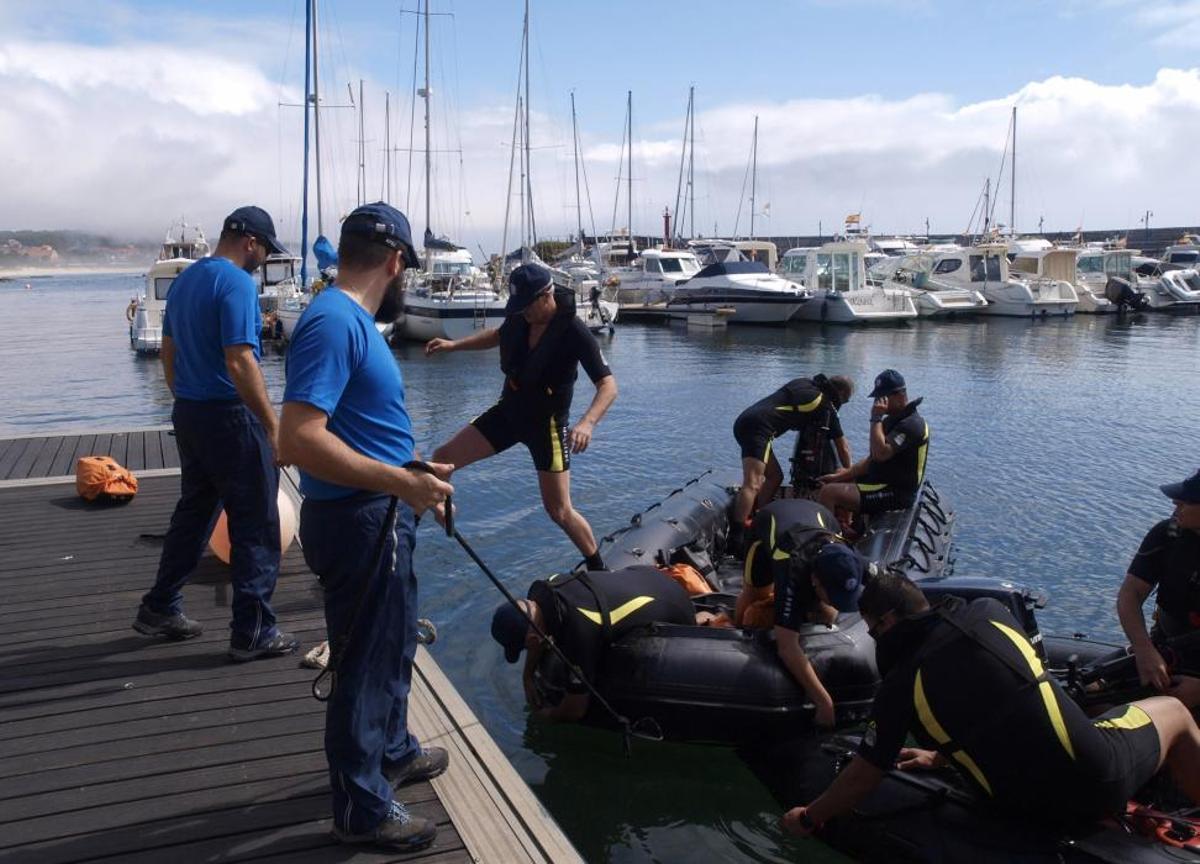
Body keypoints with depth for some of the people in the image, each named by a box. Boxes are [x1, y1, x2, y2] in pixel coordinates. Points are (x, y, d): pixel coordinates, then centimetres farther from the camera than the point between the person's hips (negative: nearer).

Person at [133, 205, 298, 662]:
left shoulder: (184, 279, 12)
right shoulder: (237, 283, -16)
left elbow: (169, 351, 18)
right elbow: (240, 363, -23)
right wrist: (273, 426, -19)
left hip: (188, 413, 9)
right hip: (229, 417, -9)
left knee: (193, 511, 20)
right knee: (255, 524, 0)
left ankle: (161, 608, 30)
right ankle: (252, 633, 6)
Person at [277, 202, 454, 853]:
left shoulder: (351, 319, 10)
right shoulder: (335, 322, -22)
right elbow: (300, 438, -31)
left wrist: (412, 468, 22)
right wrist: (399, 482, -32)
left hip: (378, 516, 11)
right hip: (357, 522, -10)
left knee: (393, 646, 26)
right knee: (366, 661, 5)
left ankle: (391, 752, 48)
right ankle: (362, 808, 24)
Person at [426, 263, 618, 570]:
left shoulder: (574, 332, -25)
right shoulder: (519, 318, -7)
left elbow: (608, 386, -28)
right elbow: (498, 335, 18)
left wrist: (587, 423, -45)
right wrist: (453, 344, 9)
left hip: (547, 423, -6)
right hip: (508, 410, 6)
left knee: (559, 510, -1)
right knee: (443, 458, 0)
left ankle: (598, 569, 19)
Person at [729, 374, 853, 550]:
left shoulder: (804, 383, 23)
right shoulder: (826, 407, 5)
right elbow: (843, 446, 16)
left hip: (744, 421, 9)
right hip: (758, 428, -9)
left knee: (775, 476, 18)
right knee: (753, 485, -19)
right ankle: (735, 539, -30)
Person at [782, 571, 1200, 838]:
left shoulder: (899, 685, -5)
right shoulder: (990, 611, 2)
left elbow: (861, 778, -2)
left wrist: (809, 817, 15)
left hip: (1030, 808, 0)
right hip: (1096, 775, 0)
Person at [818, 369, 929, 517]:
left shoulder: (911, 424, -18)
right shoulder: (893, 419, 15)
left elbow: (881, 453, -32)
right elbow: (873, 459, 15)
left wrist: (876, 418, -23)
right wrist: (842, 475, 5)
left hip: (896, 493, -11)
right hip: (885, 482, 11)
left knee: (829, 492, -23)